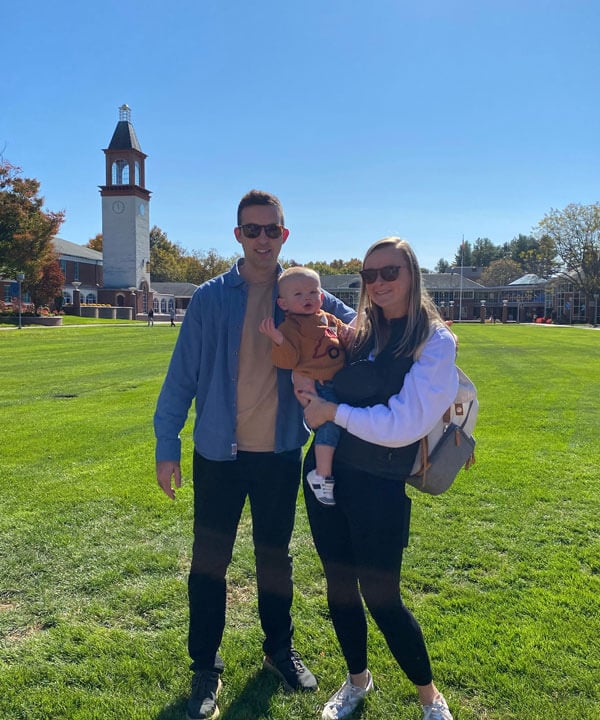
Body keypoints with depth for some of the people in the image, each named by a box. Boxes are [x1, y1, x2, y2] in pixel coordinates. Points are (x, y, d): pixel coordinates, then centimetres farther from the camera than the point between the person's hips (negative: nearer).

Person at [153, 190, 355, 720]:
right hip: (218, 453, -1)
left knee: (275, 556, 16)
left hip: (281, 453, 1)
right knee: (209, 559, 8)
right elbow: (182, 375, -2)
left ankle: (279, 649, 39)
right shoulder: (210, 298, -5)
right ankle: (206, 667, 28)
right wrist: (167, 445, -3)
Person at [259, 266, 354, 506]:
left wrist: (347, 333, 5)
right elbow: (287, 360, -16)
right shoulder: (290, 327, -8)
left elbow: (343, 330, 29)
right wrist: (278, 339, -34)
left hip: (339, 382, 8)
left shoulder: (328, 319, 15)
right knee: (331, 421, -23)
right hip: (316, 386, -8)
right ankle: (322, 476, -9)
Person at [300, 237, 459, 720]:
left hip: (379, 486, -5)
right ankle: (357, 680, 42)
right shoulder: (359, 332, 6)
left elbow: (406, 423, -18)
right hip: (326, 473, 5)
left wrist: (333, 412, -13)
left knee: (381, 597, 6)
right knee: (339, 585, 16)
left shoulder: (435, 341, -10)